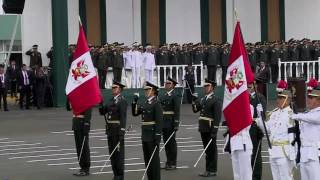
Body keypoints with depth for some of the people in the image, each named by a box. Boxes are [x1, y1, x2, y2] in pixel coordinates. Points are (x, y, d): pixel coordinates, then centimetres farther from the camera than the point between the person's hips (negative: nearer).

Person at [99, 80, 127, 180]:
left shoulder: (122, 101, -11)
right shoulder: (112, 100, 14)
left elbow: (123, 117, -17)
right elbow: (102, 112, 15)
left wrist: (122, 132, -21)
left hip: (118, 129, -8)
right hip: (110, 130, 8)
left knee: (119, 152, -2)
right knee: (112, 152, 12)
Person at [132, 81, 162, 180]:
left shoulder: (156, 103, -10)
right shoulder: (145, 103, 14)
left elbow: (159, 121, -15)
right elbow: (135, 113, 16)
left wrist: (158, 135, -20)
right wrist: (134, 102, 2)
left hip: (153, 134, -8)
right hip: (145, 135, 8)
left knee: (154, 157, -2)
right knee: (147, 158, 11)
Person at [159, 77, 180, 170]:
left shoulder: (175, 96, -8)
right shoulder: (163, 96, 15)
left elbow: (177, 111, -14)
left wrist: (176, 124, -19)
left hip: (171, 123, -7)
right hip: (164, 122, 7)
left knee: (172, 142, -2)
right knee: (166, 142, 10)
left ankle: (173, 163, 4)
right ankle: (168, 162, 16)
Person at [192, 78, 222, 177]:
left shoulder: (216, 100, -10)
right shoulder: (203, 99, 14)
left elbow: (217, 116, -15)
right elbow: (195, 110, 16)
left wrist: (214, 130, -20)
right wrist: (194, 101, -1)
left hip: (210, 129, -7)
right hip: (203, 128, 7)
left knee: (212, 150, 1)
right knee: (207, 149, 12)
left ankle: (212, 170, 6)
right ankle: (208, 169, 18)